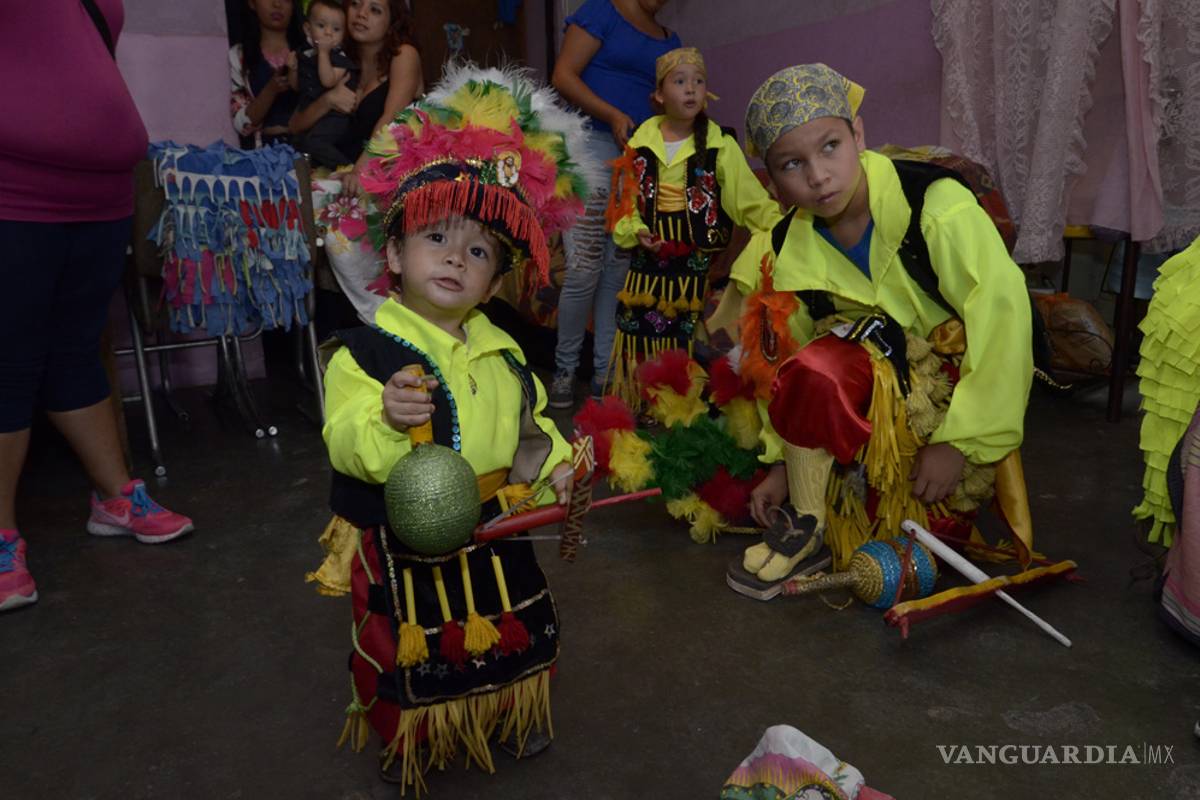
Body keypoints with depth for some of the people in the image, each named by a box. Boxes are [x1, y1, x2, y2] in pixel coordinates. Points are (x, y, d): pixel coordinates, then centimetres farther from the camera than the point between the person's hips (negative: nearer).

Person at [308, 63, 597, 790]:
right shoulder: (365, 351, -18)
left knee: (511, 641, 24)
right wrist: (384, 421, -42)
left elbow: (531, 423, 13)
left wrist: (549, 462, -4)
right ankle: (408, 746, 43)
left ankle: (512, 718, 52)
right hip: (400, 548, -5)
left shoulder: (501, 351, 1)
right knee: (411, 662, 16)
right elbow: (346, 449, -23)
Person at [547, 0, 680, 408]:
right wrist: (615, 117, -16)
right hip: (594, 145, -5)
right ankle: (565, 367, 5)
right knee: (585, 268, -10)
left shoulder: (670, 40, 21)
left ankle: (606, 370, 11)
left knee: (621, 270, 4)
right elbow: (564, 75, -5)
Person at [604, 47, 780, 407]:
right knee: (644, 351, 6)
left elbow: (752, 201, -5)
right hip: (649, 265, 2)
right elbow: (623, 204, 8)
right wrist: (635, 232, -10)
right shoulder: (639, 145, 6)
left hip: (699, 266, -2)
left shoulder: (720, 147, -2)